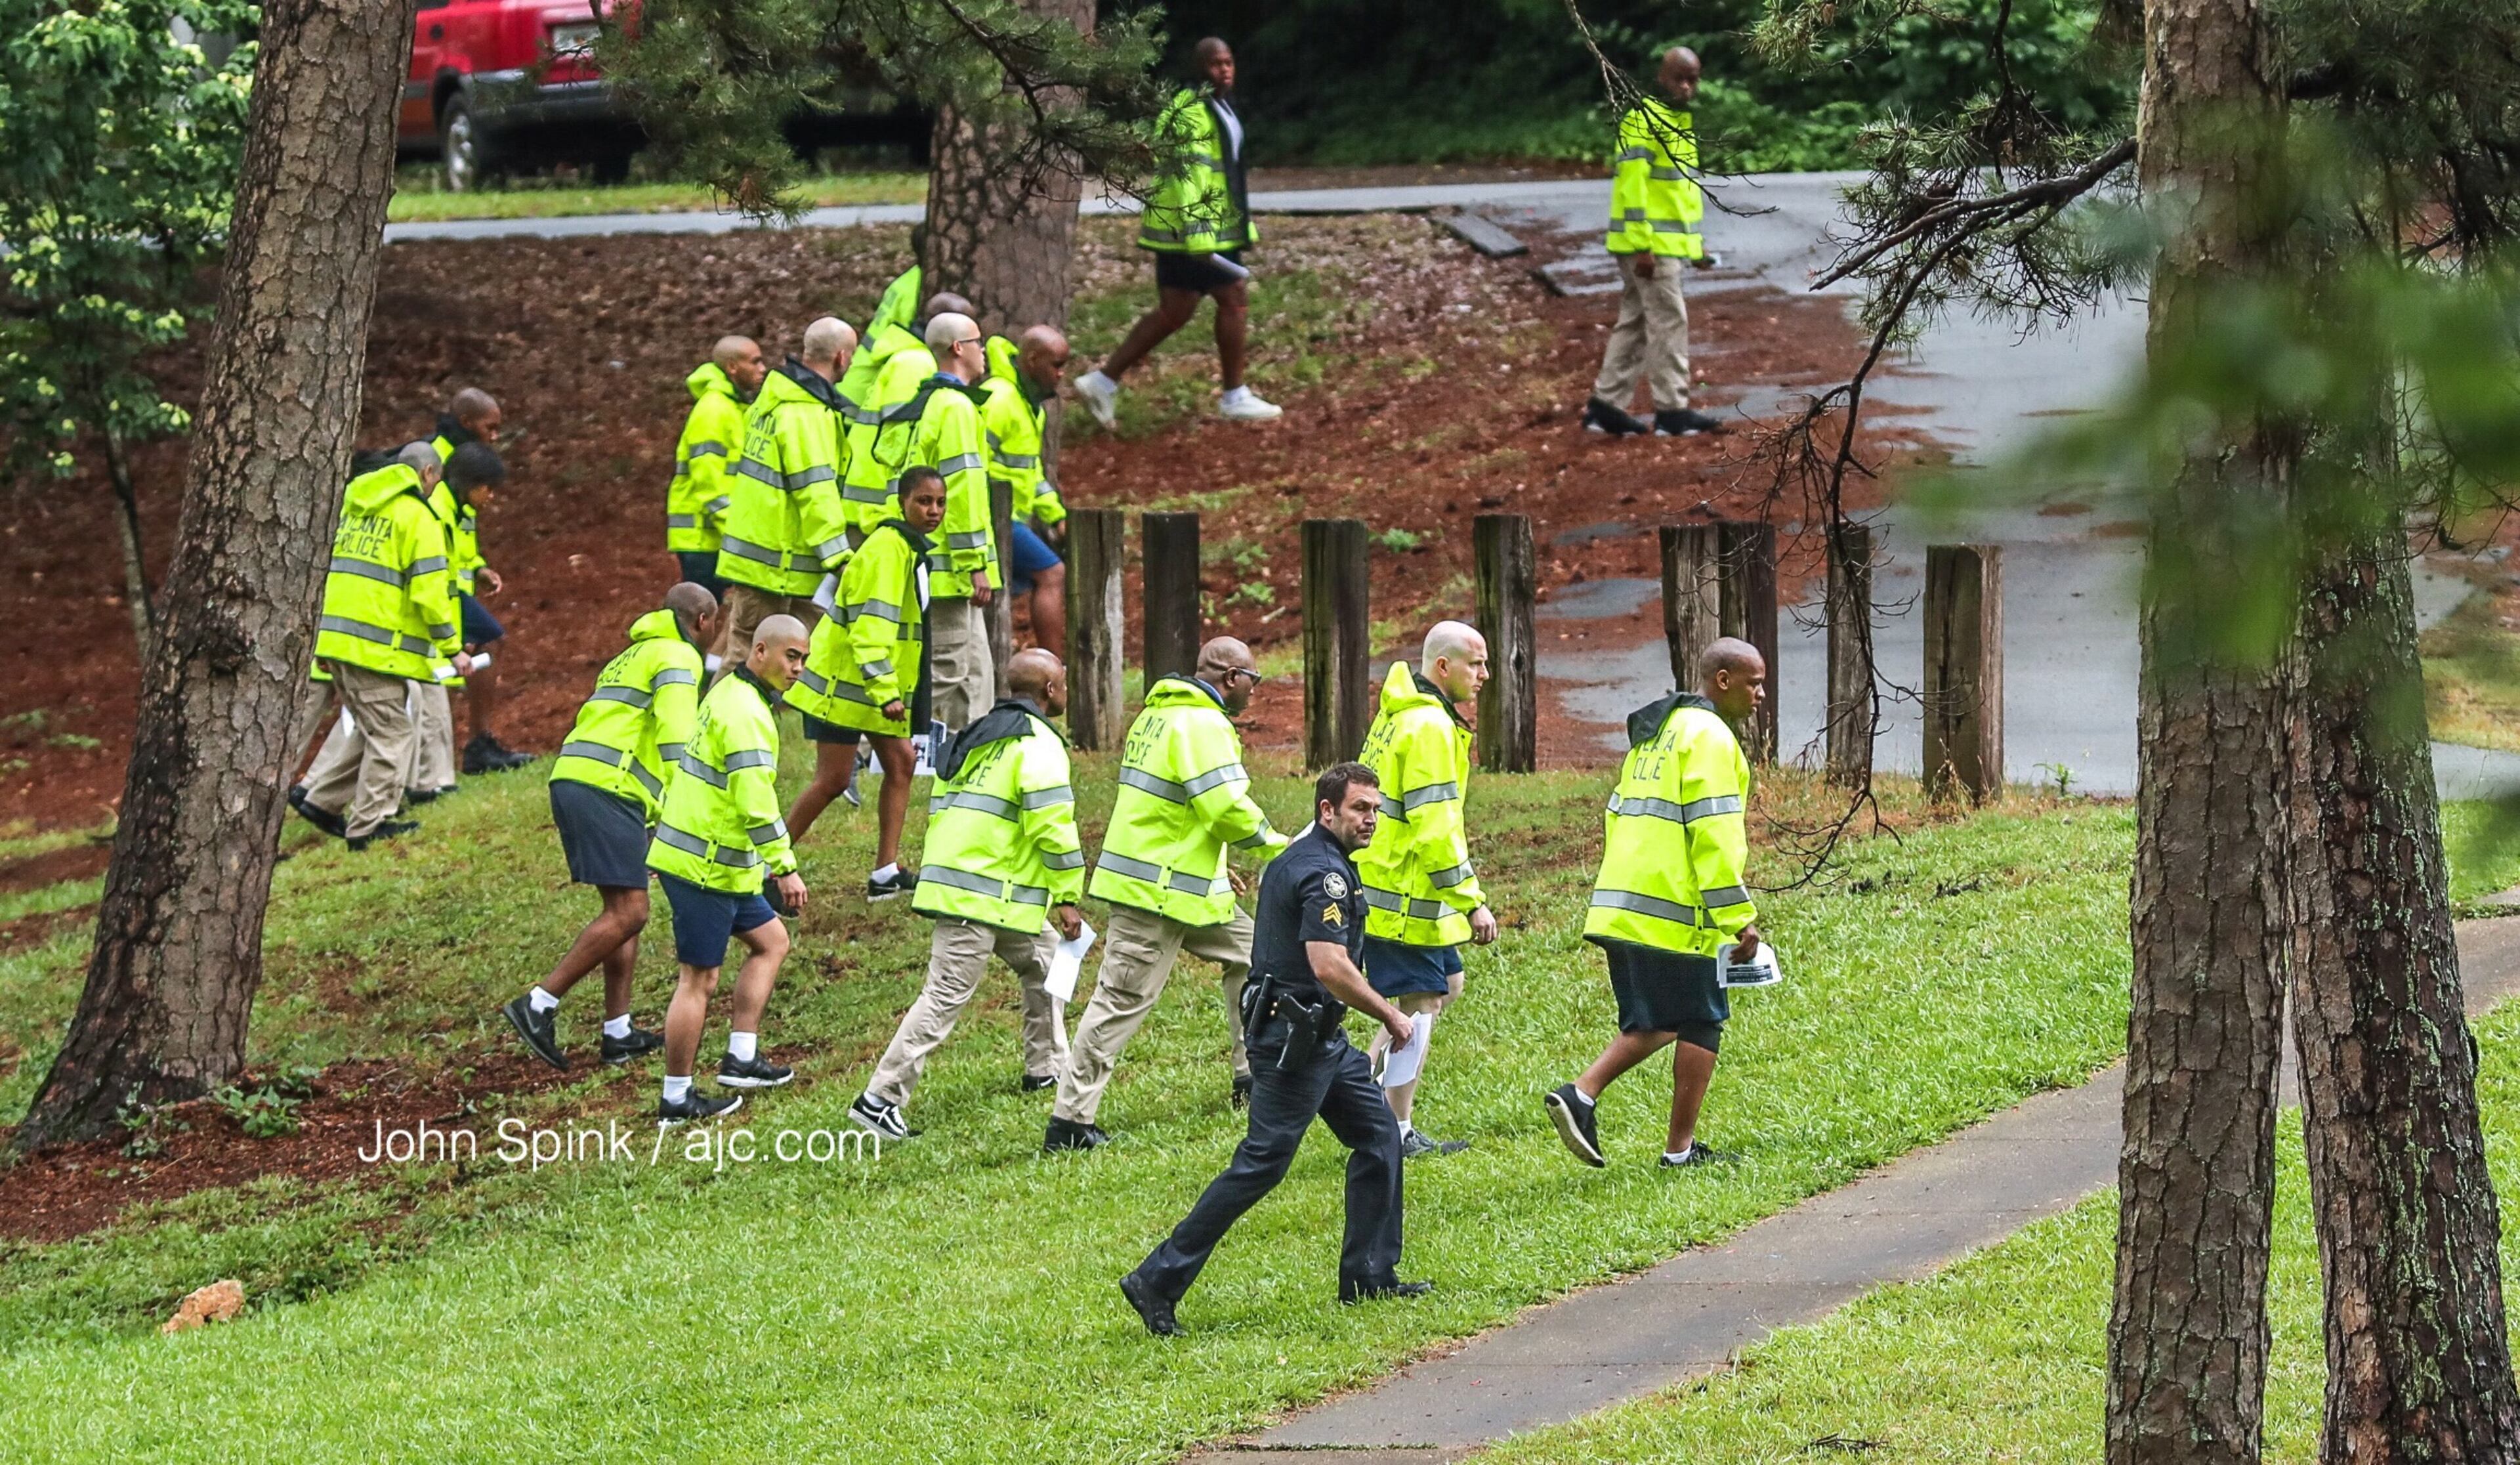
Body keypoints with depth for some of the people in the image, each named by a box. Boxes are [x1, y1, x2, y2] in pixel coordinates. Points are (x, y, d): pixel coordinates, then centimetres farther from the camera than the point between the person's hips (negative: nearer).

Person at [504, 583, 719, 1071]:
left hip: (570, 778, 10)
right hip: (609, 789, -10)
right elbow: (675, 735, -16)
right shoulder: (678, 657, 0)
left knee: (624, 910, 14)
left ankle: (618, 1034, 11)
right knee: (628, 914, -12)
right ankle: (539, 1004, -16)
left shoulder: (632, 656, 30)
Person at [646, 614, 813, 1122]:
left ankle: (741, 1058, 20)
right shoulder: (746, 714, -21)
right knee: (698, 980, -3)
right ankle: (676, 1099, 3)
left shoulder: (728, 694, 12)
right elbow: (756, 803, -27)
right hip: (707, 868, -11)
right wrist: (785, 868, -25)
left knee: (770, 940, 20)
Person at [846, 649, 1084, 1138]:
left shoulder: (977, 737, 18)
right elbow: (1052, 824, -18)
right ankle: (880, 1098, -14)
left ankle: (1046, 1069, 34)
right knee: (946, 997, -10)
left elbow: (942, 807, 21)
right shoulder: (1038, 744, -10)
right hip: (987, 895, -10)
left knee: (1042, 968, 25)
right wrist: (1067, 897, -12)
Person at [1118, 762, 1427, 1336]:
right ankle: (1159, 1281, -8)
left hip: (1321, 1036, 11)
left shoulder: (1296, 860, 15)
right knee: (1262, 1162, -9)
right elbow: (1329, 967, -28)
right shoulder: (1324, 874, -18)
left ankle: (1370, 1278, 18)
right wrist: (1391, 1017, -17)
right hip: (1296, 1036, -11)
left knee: (1379, 1135, 14)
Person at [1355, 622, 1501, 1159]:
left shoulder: (1397, 715, 13)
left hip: (1379, 886, 10)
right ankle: (1398, 1135, 5)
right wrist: (1473, 903, -21)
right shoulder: (1429, 727, -20)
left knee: (1446, 985, 19)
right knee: (1421, 1004, -1)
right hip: (1406, 894, -10)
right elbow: (1434, 830, -24)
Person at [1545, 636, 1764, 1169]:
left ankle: (1580, 1095, -2)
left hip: (1619, 907, 9)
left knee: (1653, 1024, 16)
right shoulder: (1709, 737, -10)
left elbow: (1620, 817, 24)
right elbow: (1715, 835, -17)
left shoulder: (1652, 734, 21)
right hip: (1677, 915, -9)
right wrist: (1738, 918, -15)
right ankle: (1681, 1147, 7)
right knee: (1700, 1024, 3)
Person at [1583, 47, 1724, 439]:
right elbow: (1632, 186, -19)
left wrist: (1698, 242, 24)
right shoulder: (1642, 120, -13)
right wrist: (1643, 247, -24)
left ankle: (1606, 405, 15)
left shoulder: (1679, 122, 17)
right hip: (1649, 245, -10)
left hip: (1670, 242, 10)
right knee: (1669, 321, -8)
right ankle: (1672, 411, -4)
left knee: (1636, 323, 11)